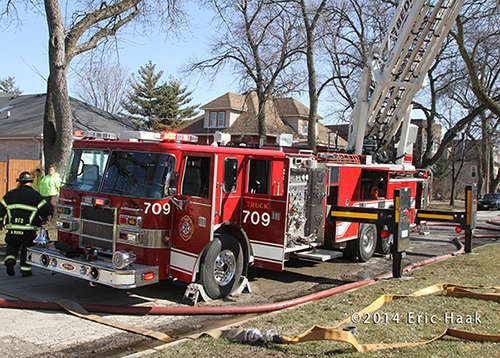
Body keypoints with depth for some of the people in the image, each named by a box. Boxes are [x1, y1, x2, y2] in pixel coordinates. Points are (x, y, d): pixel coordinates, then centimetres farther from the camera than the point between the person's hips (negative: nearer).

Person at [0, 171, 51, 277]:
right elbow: (45, 210, -1)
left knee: (13, 245, 19)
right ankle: (25, 269, 9)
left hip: (12, 227, 2)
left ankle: (10, 259, -6)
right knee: (27, 248, 9)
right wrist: (42, 220, 19)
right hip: (29, 228, -2)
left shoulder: (10, 194, 9)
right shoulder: (35, 195, 1)